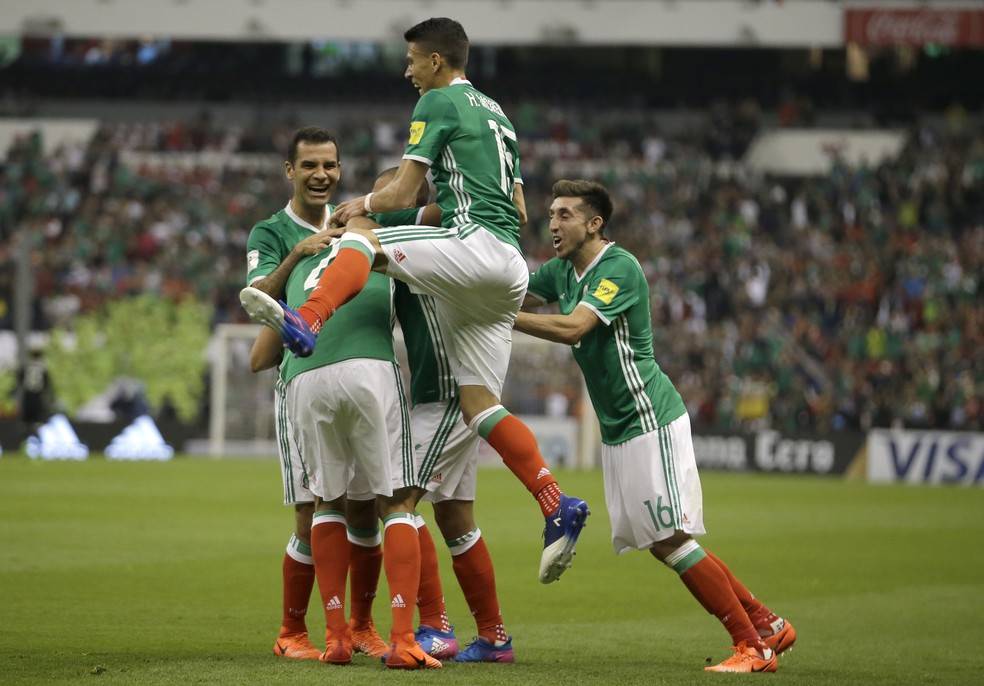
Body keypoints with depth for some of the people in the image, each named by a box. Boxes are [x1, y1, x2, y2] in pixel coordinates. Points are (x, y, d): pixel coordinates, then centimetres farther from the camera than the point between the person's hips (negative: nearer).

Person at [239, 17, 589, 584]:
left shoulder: (439, 102, 2)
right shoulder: (496, 113, 28)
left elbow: (403, 194, -1)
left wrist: (364, 205, 18)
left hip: (477, 244, -8)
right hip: (511, 269, 8)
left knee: (361, 239, -12)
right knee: (478, 402, 4)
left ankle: (308, 324, -39)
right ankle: (557, 506, -5)